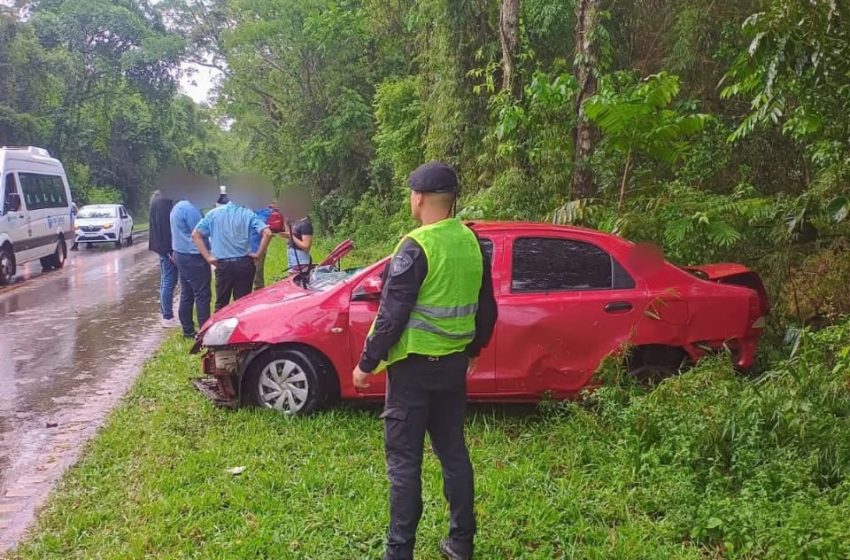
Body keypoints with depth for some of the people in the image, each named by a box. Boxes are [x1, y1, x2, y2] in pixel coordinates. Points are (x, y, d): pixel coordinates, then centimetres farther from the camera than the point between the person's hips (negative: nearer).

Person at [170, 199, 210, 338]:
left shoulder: (178, 207, 13)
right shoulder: (190, 208, -19)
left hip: (180, 255, 10)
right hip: (193, 257, -10)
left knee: (186, 294, 13)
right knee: (202, 295, -4)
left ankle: (188, 330, 19)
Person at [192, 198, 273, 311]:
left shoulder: (213, 213, 7)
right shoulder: (247, 213, 1)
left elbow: (195, 234, 4)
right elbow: (267, 233, -9)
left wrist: (208, 257, 3)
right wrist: (258, 254, -1)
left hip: (223, 265, 1)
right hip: (244, 264, -1)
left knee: (221, 303, 10)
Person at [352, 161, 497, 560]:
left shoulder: (416, 246, -17)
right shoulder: (472, 243, 5)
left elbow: (392, 314, -18)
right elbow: (486, 309, 13)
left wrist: (366, 363, -8)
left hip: (414, 365, -7)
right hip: (453, 363, 7)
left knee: (404, 459, 1)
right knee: (453, 451, 15)